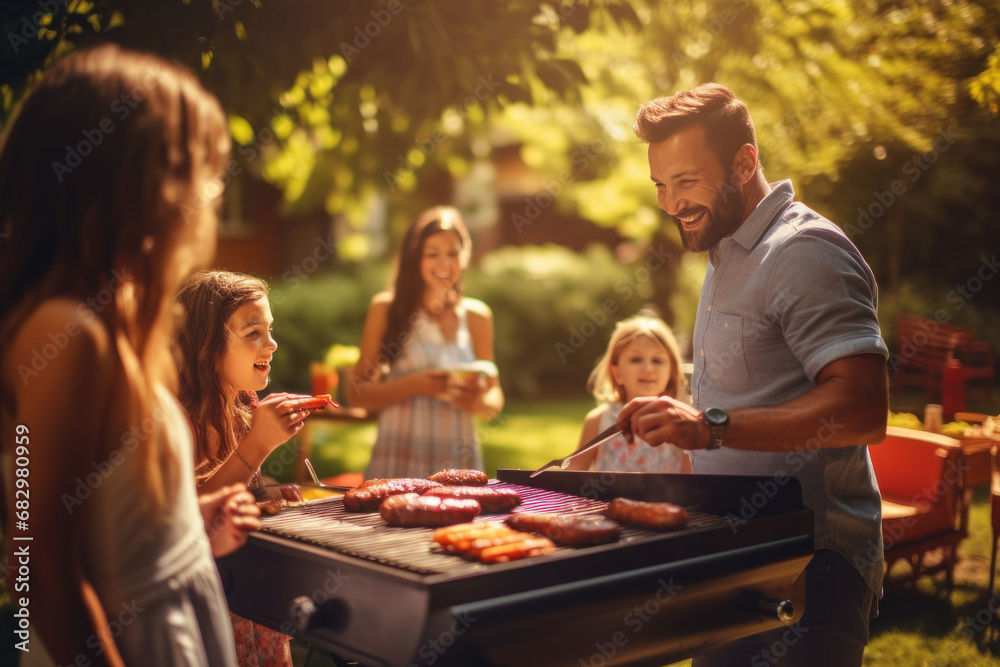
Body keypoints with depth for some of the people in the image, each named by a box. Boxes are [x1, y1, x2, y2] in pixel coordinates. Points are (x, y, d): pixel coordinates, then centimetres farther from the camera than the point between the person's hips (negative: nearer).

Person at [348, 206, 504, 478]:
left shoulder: (477, 316, 7)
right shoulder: (386, 308, 0)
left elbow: (495, 397, 12)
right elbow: (357, 392, -2)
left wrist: (480, 402, -10)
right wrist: (415, 385, -16)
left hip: (460, 463, 3)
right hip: (398, 461, -2)